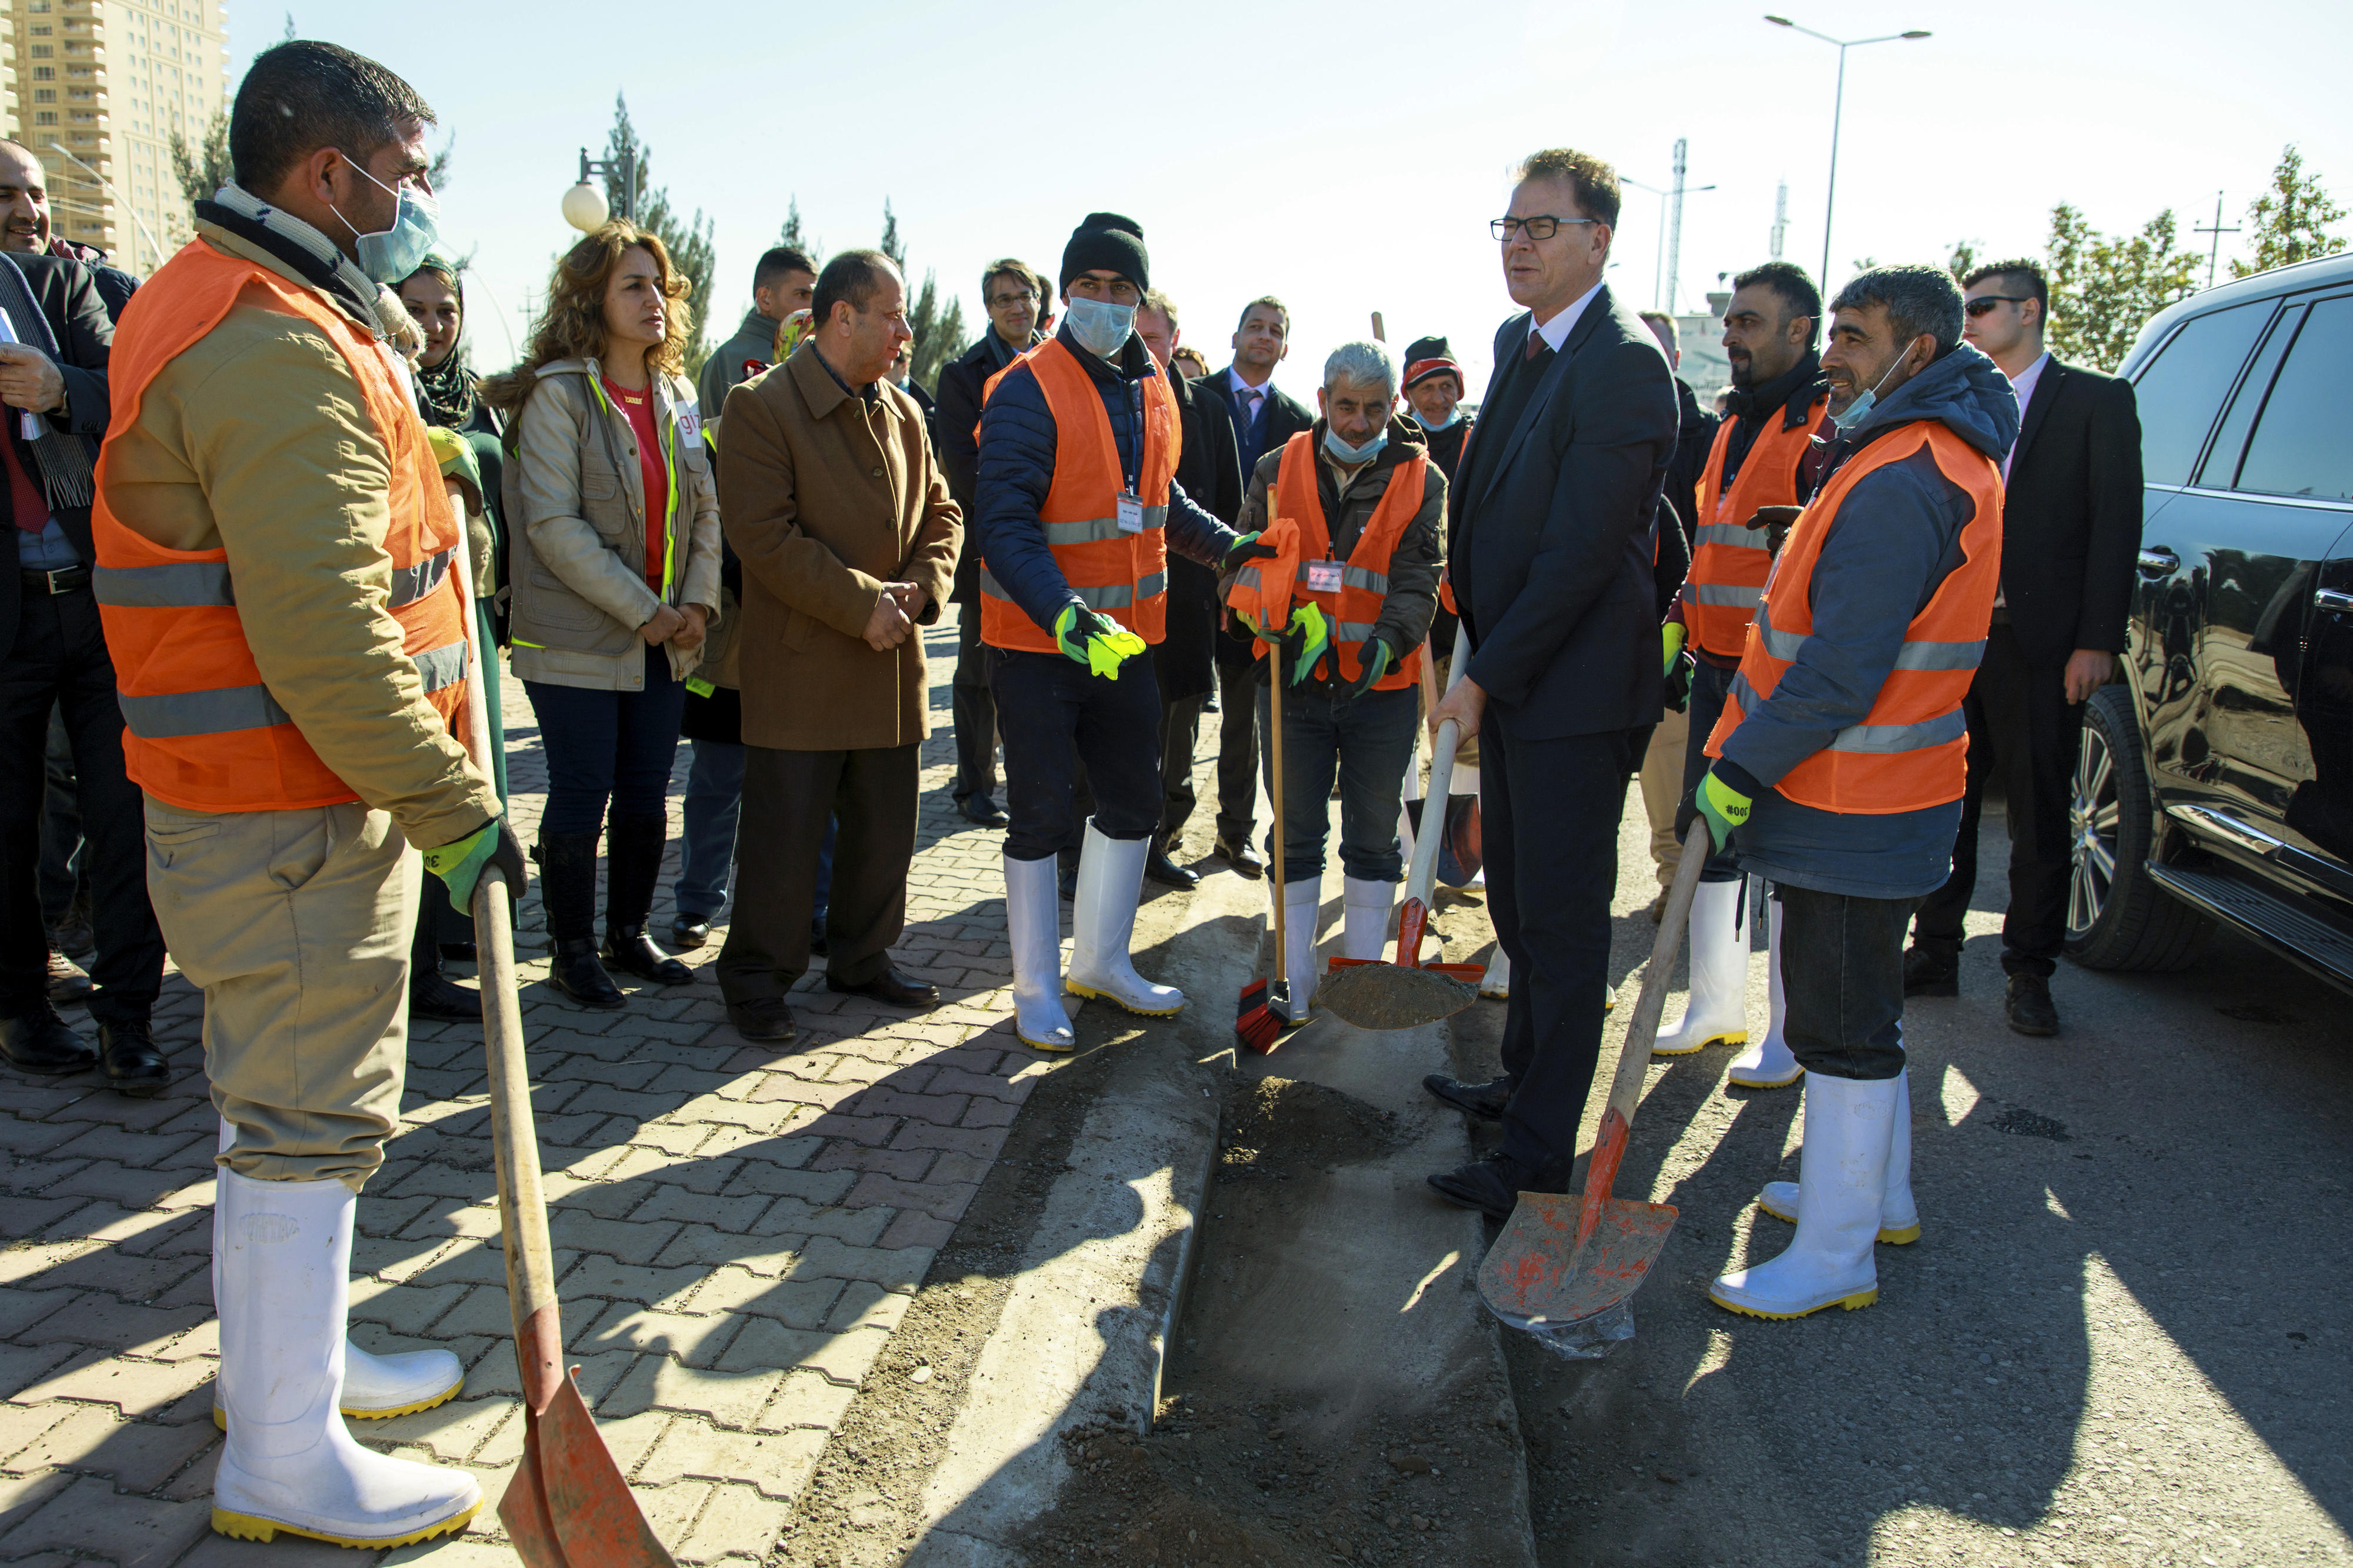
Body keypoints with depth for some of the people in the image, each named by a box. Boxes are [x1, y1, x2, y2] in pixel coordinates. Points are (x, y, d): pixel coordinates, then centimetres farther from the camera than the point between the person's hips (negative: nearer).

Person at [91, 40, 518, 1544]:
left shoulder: (255, 309, 15)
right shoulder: (279, 353, -21)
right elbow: (324, 645, -28)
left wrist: (422, 483, 14)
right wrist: (452, 806, -21)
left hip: (291, 799, 11)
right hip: (295, 816, -11)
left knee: (295, 1093, 21)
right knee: (310, 1116, -1)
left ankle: (293, 1355, 39)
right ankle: (287, 1461, 15)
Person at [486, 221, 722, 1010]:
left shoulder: (675, 396, 11)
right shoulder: (557, 393, -9)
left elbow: (704, 508, 10)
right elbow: (552, 525, -16)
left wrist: (698, 602, -5)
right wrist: (641, 611, -16)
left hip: (664, 642, 6)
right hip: (578, 640, -6)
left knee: (646, 795, 12)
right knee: (581, 797, 2)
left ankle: (629, 935, 27)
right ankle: (572, 954, 17)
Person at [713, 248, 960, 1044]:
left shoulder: (904, 412, 12)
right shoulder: (761, 408, -9)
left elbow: (939, 512, 17)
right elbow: (766, 538, -17)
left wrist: (922, 583, -3)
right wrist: (861, 604, -19)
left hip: (891, 664, 6)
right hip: (800, 667, -6)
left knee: (885, 829, 14)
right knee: (785, 834, 0)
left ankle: (862, 957, 31)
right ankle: (757, 979, 17)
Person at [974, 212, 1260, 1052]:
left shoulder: (1153, 392, 8)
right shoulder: (1028, 390, -15)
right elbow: (1005, 525, -24)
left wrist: (1231, 547, 13)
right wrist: (1065, 614, -37)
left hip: (1125, 638, 7)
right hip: (1036, 643, -7)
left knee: (1133, 802, 16)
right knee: (1042, 818, 2)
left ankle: (1101, 960, 35)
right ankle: (1036, 991, 19)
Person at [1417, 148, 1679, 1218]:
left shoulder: (1624, 365, -18)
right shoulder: (1520, 341, 12)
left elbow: (1582, 554, -22)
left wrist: (1485, 677, -17)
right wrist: (1479, 659, 11)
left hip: (1574, 689, -9)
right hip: (1508, 680, 9)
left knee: (1561, 925, 0)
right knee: (1516, 903, 21)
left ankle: (1539, 1155, 12)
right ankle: (1523, 1082, 39)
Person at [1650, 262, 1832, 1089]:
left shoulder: (1833, 425, -10)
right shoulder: (1736, 427, 17)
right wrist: (1678, 623, 17)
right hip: (1716, 668, 8)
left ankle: (1792, 1030, 13)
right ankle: (1716, 1004, 27)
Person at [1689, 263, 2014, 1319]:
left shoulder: (1898, 481, -22)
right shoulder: (1944, 457, 14)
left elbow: (1843, 667, -26)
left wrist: (1741, 769, -19)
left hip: (1849, 809, -11)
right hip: (1882, 796, 11)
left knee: (1844, 1028, -1)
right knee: (1860, 1008, 22)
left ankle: (1834, 1258, 12)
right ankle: (1878, 1194, 38)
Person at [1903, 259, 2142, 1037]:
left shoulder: (2097, 401, 2)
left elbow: (2116, 525, -4)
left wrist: (2098, 640, -11)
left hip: (2040, 643, -4)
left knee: (2039, 814, 5)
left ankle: (2029, 972, 15)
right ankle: (1935, 954, 20)